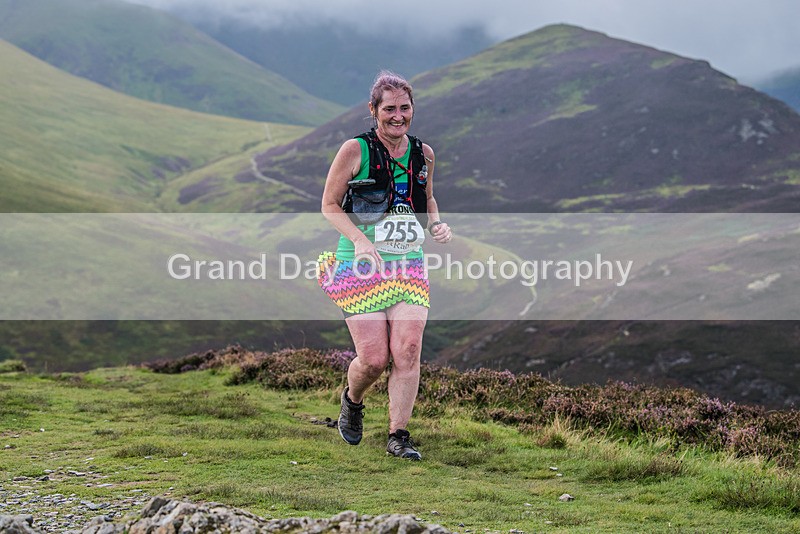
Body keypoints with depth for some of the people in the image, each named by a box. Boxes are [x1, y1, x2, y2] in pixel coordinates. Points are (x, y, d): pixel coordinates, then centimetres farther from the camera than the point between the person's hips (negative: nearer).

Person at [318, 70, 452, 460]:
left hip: (409, 267, 4)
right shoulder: (355, 150, -6)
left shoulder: (423, 155, 7)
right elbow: (330, 204, -1)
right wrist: (360, 240, -16)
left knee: (407, 351, -11)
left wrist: (437, 224, 4)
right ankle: (352, 401, 29)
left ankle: (398, 436, 2)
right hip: (361, 267, -3)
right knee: (374, 359, -6)